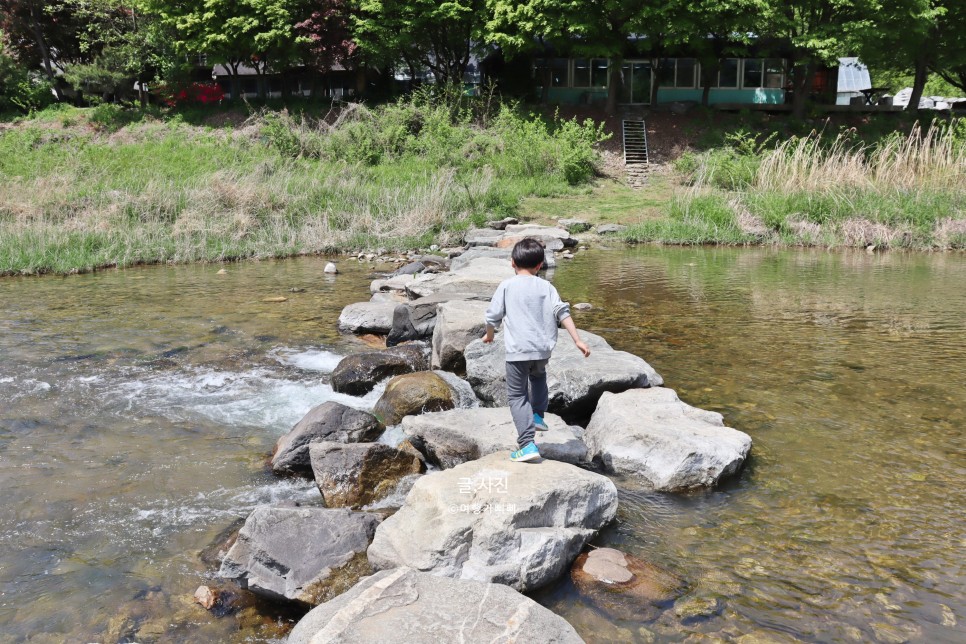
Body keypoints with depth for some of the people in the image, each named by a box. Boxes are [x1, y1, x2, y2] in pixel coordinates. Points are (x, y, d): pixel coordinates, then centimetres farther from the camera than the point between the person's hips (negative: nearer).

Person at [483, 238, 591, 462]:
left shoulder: (506, 286, 1)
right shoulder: (546, 286, 6)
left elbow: (493, 316, 4)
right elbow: (562, 313, -2)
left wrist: (489, 335, 24)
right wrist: (578, 340, 0)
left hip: (517, 351, -3)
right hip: (543, 349, 3)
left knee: (517, 395, 3)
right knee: (538, 376, 36)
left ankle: (527, 444, -8)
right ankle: (537, 415, 33)